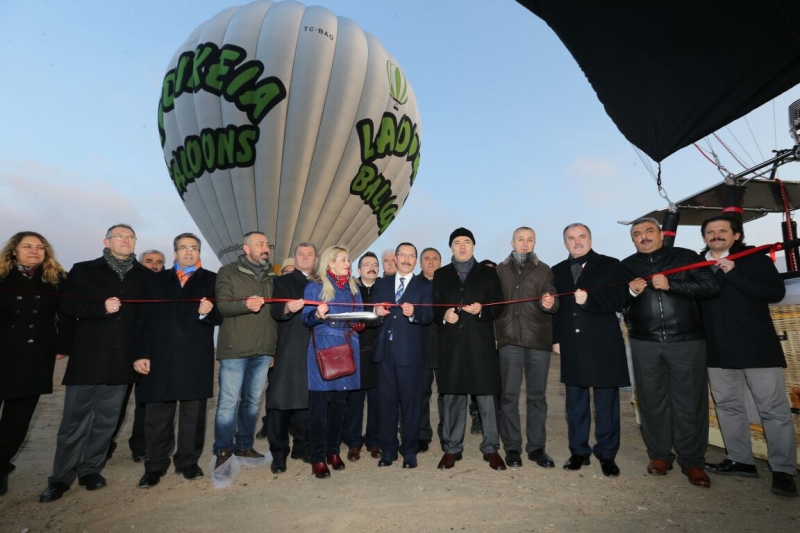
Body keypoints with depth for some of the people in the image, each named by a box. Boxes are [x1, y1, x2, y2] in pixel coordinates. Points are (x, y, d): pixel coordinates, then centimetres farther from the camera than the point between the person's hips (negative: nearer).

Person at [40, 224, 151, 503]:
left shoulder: (146, 276, 6)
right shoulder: (84, 270, 5)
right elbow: (67, 305, -2)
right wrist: (101, 307, -18)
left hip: (122, 359, 1)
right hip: (87, 357, -1)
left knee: (106, 419, 10)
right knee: (75, 419, 5)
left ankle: (91, 469, 25)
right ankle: (61, 477, 18)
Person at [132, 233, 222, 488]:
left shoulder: (211, 280, 8)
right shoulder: (156, 280, 13)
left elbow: (220, 316, 3)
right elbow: (143, 320, 8)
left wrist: (207, 313, -20)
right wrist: (140, 354, -1)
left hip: (196, 358, -1)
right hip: (160, 357, 1)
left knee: (193, 413, 7)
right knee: (157, 415, 8)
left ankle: (188, 461, 21)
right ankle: (156, 465, 22)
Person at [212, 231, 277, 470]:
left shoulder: (272, 276, 16)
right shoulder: (228, 272, 2)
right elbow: (223, 305, -9)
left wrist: (275, 348, 13)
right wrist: (246, 304, -28)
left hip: (263, 350, 5)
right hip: (235, 349, -4)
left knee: (252, 401, 11)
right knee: (229, 401, -2)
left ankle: (244, 446, 24)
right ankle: (223, 450, 13)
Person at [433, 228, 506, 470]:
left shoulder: (489, 273, 10)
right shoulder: (440, 275, 14)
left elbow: (498, 305, 3)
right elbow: (433, 306, 7)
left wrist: (482, 310, -15)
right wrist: (443, 315, -13)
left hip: (480, 343, -1)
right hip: (451, 343, 1)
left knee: (486, 395, 3)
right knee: (452, 395, 7)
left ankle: (491, 448, 18)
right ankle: (452, 448, 20)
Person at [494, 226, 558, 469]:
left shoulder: (544, 270, 9)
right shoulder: (499, 270, 10)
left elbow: (551, 302, 0)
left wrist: (550, 304, -23)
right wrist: (494, 332, -2)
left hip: (538, 339, 0)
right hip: (510, 339, 0)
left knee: (537, 394, 7)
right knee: (509, 394, 3)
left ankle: (536, 446, 18)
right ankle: (512, 447, 14)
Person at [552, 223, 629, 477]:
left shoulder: (610, 265, 2)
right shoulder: (557, 271, 12)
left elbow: (618, 300, -8)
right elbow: (554, 307, 11)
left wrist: (589, 299, -22)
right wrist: (555, 337, 5)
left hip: (603, 345, -3)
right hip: (572, 347, 3)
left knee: (606, 403, 6)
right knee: (575, 403, 10)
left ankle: (607, 455, 19)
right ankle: (579, 451, 22)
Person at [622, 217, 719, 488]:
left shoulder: (686, 257, 4)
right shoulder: (626, 266, 9)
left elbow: (711, 287, -6)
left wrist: (671, 284, -17)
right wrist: (630, 291, -12)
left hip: (687, 341, -1)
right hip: (644, 343, 2)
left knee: (689, 402, 3)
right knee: (652, 400, 7)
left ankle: (692, 461, 16)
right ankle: (659, 455, 20)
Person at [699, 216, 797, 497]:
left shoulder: (755, 260, -1)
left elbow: (776, 292, -13)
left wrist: (733, 274, -17)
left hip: (757, 347, -3)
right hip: (718, 350, 4)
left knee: (773, 408, 1)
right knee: (728, 405, 11)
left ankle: (783, 470, 11)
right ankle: (740, 460, 23)